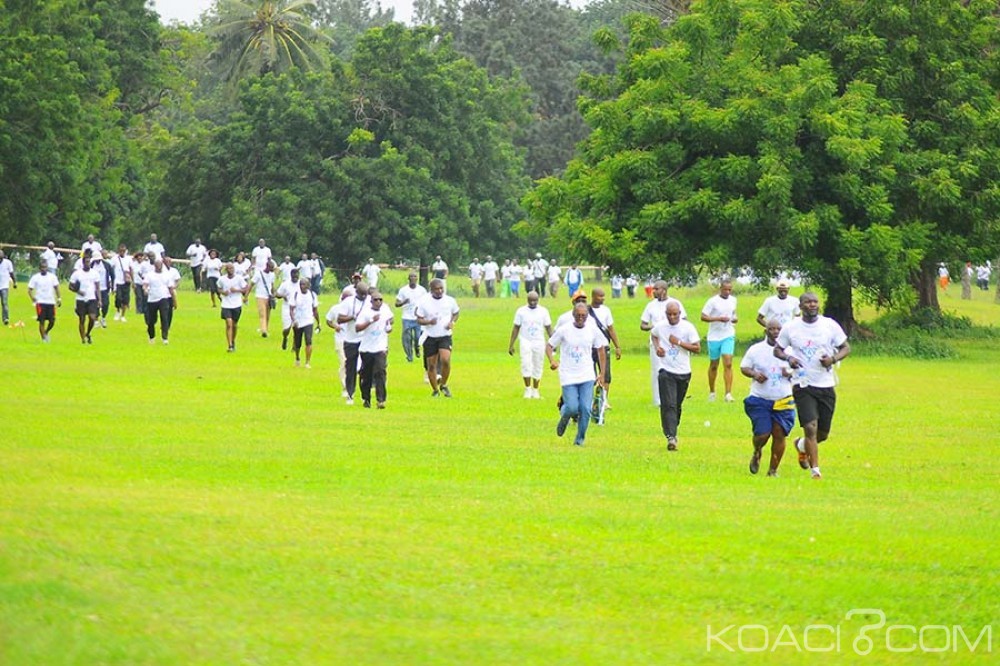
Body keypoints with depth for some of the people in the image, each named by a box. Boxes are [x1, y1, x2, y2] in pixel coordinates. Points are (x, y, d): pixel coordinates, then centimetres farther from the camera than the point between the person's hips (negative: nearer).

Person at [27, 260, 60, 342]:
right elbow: (30, 289, 0)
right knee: (42, 321, -7)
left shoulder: (52, 276, 6)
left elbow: (56, 287, 12)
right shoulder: (35, 277, -1)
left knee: (52, 321, 2)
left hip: (51, 302, 2)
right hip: (40, 302, -2)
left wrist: (59, 298, 4)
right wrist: (32, 298, -17)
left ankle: (46, 332, 29)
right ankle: (43, 338, 0)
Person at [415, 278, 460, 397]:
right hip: (430, 337, 0)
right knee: (431, 365, 4)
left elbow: (456, 313, 17)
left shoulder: (450, 301, 0)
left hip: (445, 336, 0)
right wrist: (429, 322, -20)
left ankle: (444, 385, 1)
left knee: (446, 360, -21)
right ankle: (435, 390, 20)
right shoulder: (424, 302, -4)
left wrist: (452, 322, -4)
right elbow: (419, 319, 0)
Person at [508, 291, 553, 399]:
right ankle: (527, 389, -5)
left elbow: (548, 328, 6)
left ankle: (535, 390, 17)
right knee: (526, 365, -14)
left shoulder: (543, 311, 1)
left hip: (539, 342, 1)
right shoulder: (521, 311, 0)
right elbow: (516, 328, 3)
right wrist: (511, 345, 1)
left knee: (537, 367, 5)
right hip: (526, 341, -1)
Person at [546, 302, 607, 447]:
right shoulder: (564, 330, -6)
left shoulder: (593, 330, 1)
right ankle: (564, 416, 27)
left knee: (585, 409, -7)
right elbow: (549, 345, 1)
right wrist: (552, 361, -19)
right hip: (568, 376, -2)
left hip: (587, 376, 2)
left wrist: (602, 373, 11)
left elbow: (601, 349, 13)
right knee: (572, 408, -10)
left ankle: (580, 439, 10)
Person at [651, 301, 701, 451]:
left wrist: (679, 342, -18)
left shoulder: (688, 327, -7)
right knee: (668, 405, -14)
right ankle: (671, 437, -20)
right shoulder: (660, 326, 0)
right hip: (666, 371, -1)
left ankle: (672, 431, 33)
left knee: (677, 406, 14)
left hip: (683, 372, 1)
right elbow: (653, 335, 23)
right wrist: (657, 347, 3)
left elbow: (697, 348, -7)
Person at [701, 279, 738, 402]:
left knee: (728, 364, -12)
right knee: (714, 365, 10)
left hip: (728, 336, 2)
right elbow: (703, 317, -12)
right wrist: (719, 319, -23)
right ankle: (712, 392, 26)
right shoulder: (712, 301, -9)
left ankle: (728, 394, -15)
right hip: (714, 336, -2)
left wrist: (734, 319, 0)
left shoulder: (733, 300, 7)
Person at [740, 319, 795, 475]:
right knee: (762, 434, -9)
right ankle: (757, 453, 27)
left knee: (779, 434, -5)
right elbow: (743, 367, 8)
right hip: (760, 400, -1)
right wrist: (754, 374, -13)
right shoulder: (755, 350, 1)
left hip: (783, 402, 1)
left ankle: (773, 470, 8)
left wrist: (790, 374, -13)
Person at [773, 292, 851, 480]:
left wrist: (834, 359, -14)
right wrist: (788, 358, -13)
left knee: (823, 434, 9)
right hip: (803, 385, -2)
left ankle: (802, 445, 42)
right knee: (810, 427, -16)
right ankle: (815, 470, -7)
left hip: (826, 385, 2)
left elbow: (846, 348, 6)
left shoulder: (830, 325, 0)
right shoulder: (790, 328, -1)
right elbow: (777, 349, 9)